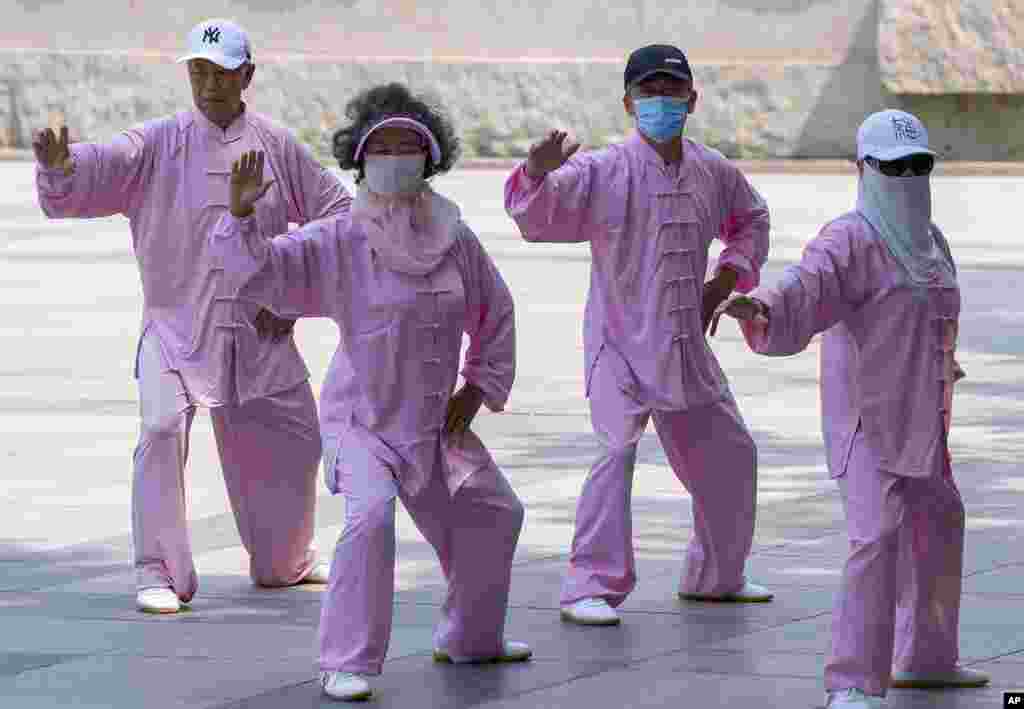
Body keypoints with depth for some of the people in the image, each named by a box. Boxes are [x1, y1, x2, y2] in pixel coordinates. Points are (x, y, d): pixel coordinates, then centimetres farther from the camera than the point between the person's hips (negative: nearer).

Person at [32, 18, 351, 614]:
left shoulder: (278, 147, 1)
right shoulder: (157, 145, -6)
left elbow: (337, 212, 9)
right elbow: (92, 175, -19)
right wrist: (60, 166, -43)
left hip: (260, 331, 3)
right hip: (176, 327, -3)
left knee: (293, 442, 14)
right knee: (163, 429, -24)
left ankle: (285, 561, 39)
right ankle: (160, 573, -16)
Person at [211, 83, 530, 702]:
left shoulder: (456, 241, -1)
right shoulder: (338, 243, -13)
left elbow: (495, 314, 13)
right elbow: (259, 271, -23)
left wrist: (479, 389, 7)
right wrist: (242, 213, -40)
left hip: (434, 420, 6)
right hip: (361, 419, -6)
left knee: (494, 515, 17)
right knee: (371, 515, -30)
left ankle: (471, 638, 41)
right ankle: (347, 663, -22)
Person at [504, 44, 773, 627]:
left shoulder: (715, 172, 3)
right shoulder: (602, 173, -13)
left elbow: (752, 222, 23)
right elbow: (535, 214, -26)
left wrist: (727, 279, 9)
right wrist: (538, 171, -47)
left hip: (686, 346, 6)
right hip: (621, 343, -6)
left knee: (729, 452, 15)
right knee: (617, 451, -22)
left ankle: (716, 575, 36)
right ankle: (590, 586, -17)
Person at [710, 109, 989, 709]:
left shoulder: (929, 240, 9)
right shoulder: (851, 242, -17)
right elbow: (804, 290, -35)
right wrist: (757, 308, -54)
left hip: (919, 419, 9)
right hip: (869, 418, -9)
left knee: (937, 527, 21)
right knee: (877, 539, -19)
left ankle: (925, 658, 39)